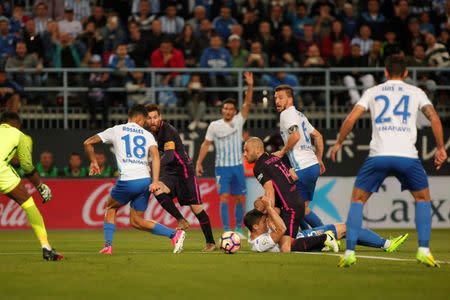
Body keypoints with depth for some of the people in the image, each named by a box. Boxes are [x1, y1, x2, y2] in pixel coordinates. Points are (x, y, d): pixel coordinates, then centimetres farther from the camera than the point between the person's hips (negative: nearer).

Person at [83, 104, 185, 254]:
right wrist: (155, 182, -12)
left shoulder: (116, 130, 11)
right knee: (136, 221, 16)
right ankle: (174, 234, -1)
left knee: (111, 208, 25)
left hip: (127, 181, -3)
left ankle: (107, 246, 16)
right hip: (145, 180, 3)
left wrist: (93, 162, 27)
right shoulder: (147, 135, 13)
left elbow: (88, 143, 11)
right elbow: (155, 155, -5)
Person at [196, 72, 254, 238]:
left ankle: (239, 229, 18)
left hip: (238, 166, 2)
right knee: (224, 197, -11)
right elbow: (206, 144, 4)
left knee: (240, 198, 5)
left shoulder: (238, 121, 2)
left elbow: (247, 104, -8)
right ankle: (226, 230, -12)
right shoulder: (214, 126, 0)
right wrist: (199, 162, -2)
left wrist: (250, 86, -21)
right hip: (222, 167, -2)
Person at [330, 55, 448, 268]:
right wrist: (441, 148, 12)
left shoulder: (372, 92, 16)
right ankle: (424, 250, 7)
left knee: (357, 200, 15)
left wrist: (339, 143, 21)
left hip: (378, 155, 0)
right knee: (423, 198, 21)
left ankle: (350, 252, 3)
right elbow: (434, 118, 4)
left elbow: (351, 119, 8)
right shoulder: (416, 92, 15)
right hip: (407, 155, 0)